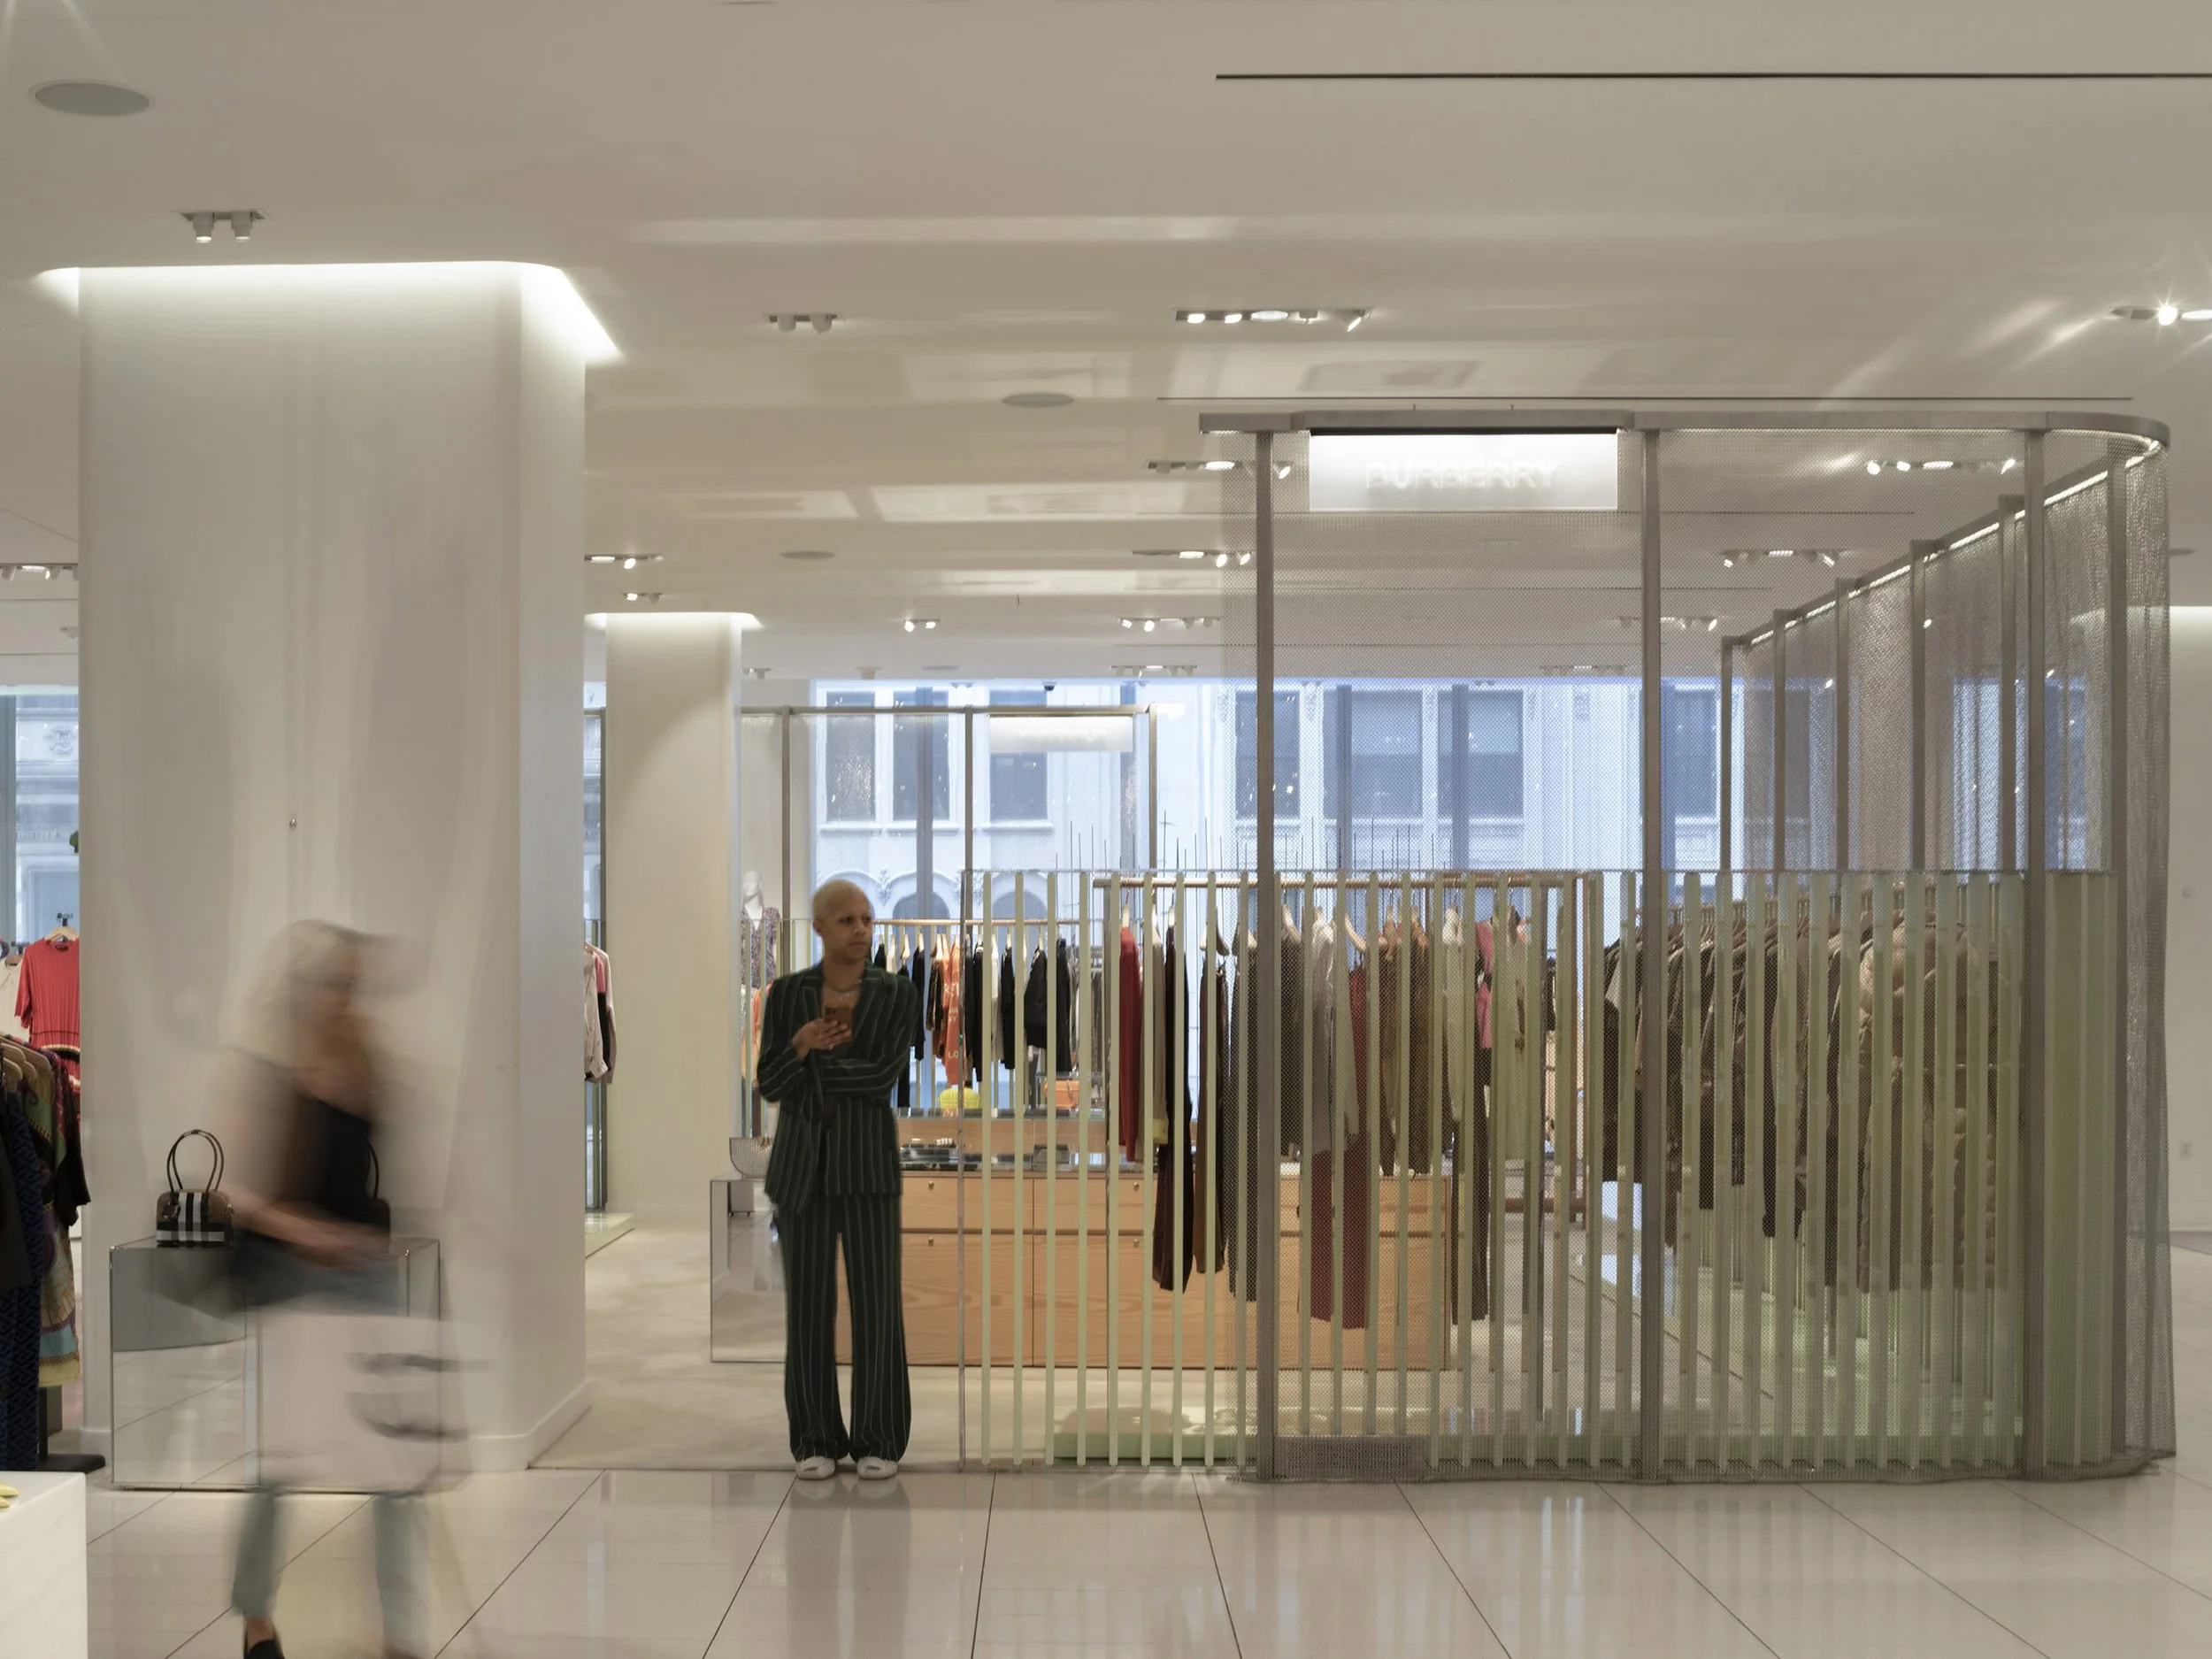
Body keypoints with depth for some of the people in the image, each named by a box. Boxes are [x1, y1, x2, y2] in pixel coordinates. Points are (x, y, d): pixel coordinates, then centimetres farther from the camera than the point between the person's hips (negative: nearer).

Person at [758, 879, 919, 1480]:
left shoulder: (897, 993, -1)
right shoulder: (787, 992, 3)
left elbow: (883, 1076, -13)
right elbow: (770, 1084, -3)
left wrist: (813, 1063, -9)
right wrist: (800, 1046, -21)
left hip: (867, 1160, -1)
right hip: (802, 1161, 1)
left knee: (876, 1300, -1)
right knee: (808, 1301, 4)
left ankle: (879, 1441, 10)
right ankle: (815, 1440, 14)